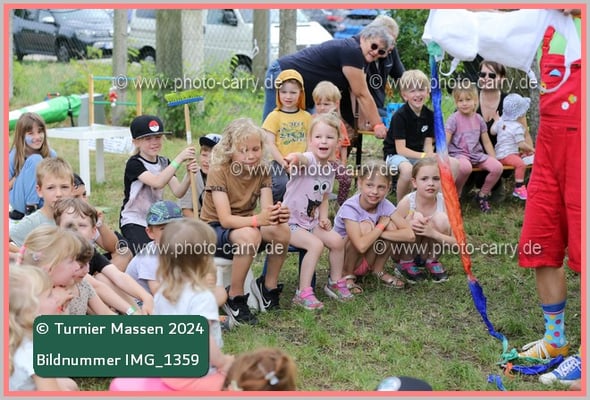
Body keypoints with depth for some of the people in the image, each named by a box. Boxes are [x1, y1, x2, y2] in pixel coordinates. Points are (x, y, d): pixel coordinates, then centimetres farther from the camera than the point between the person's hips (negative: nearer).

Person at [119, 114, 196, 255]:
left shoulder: (164, 163, 6)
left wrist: (189, 174, -26)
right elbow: (158, 182, -32)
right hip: (134, 221, -6)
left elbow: (178, 192, -8)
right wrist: (179, 158, -35)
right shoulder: (134, 164, -13)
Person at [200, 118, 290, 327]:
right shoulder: (219, 171, -21)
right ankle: (235, 299, -20)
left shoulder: (262, 171, -6)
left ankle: (268, 286, -1)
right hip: (214, 230, -5)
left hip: (244, 226, 5)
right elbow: (225, 219, -29)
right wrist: (257, 220, -46)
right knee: (250, 235, -37)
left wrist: (277, 215, -40)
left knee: (282, 230, -23)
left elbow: (266, 210, -15)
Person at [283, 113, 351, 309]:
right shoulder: (308, 160, -19)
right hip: (290, 222, -7)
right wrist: (294, 158, -71)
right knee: (315, 244, -25)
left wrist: (323, 218, 0)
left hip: (312, 222, 7)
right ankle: (303, 293, -17)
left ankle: (335, 282, 16)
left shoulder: (329, 170, 4)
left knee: (337, 240, -7)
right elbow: (303, 159, -46)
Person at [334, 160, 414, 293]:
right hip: (343, 261, -5)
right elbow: (361, 246, -40)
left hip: (368, 261, 5)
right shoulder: (349, 208, -27)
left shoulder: (385, 205, -12)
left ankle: (379, 270, 1)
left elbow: (409, 235, -23)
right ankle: (347, 276, -12)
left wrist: (375, 233, -29)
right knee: (366, 226, -31)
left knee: (391, 225, -19)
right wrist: (381, 226, -26)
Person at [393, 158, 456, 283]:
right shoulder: (407, 203, -22)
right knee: (416, 217, -29)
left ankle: (431, 261, -4)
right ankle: (405, 263, -7)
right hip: (404, 252, -1)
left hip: (428, 252, 1)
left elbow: (457, 242, -18)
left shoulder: (445, 202, -18)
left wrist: (433, 233, -34)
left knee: (441, 218, -24)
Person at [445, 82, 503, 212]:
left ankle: (483, 194, 4)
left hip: (476, 153, 5)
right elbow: (444, 142, -9)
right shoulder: (454, 119, -4)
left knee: (497, 167, -19)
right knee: (465, 167, -41)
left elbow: (486, 142, 16)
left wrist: (494, 159, 9)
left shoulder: (478, 119, 11)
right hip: (458, 153, -5)